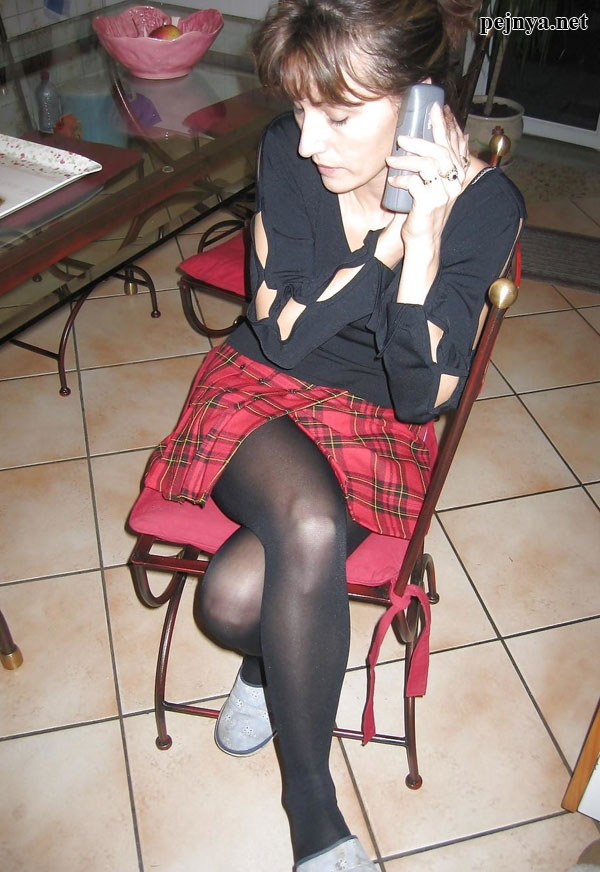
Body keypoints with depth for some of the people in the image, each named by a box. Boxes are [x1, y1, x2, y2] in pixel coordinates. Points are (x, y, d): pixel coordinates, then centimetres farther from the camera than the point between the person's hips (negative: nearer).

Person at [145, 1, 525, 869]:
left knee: (233, 599, -26)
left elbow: (423, 396, -19)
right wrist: (391, 237, -22)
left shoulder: (485, 202, -16)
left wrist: (423, 241, -30)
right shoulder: (288, 152, -12)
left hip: (377, 423, -1)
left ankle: (269, 660, 15)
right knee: (308, 527, -33)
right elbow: (281, 336, -13)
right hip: (260, 384, 2)